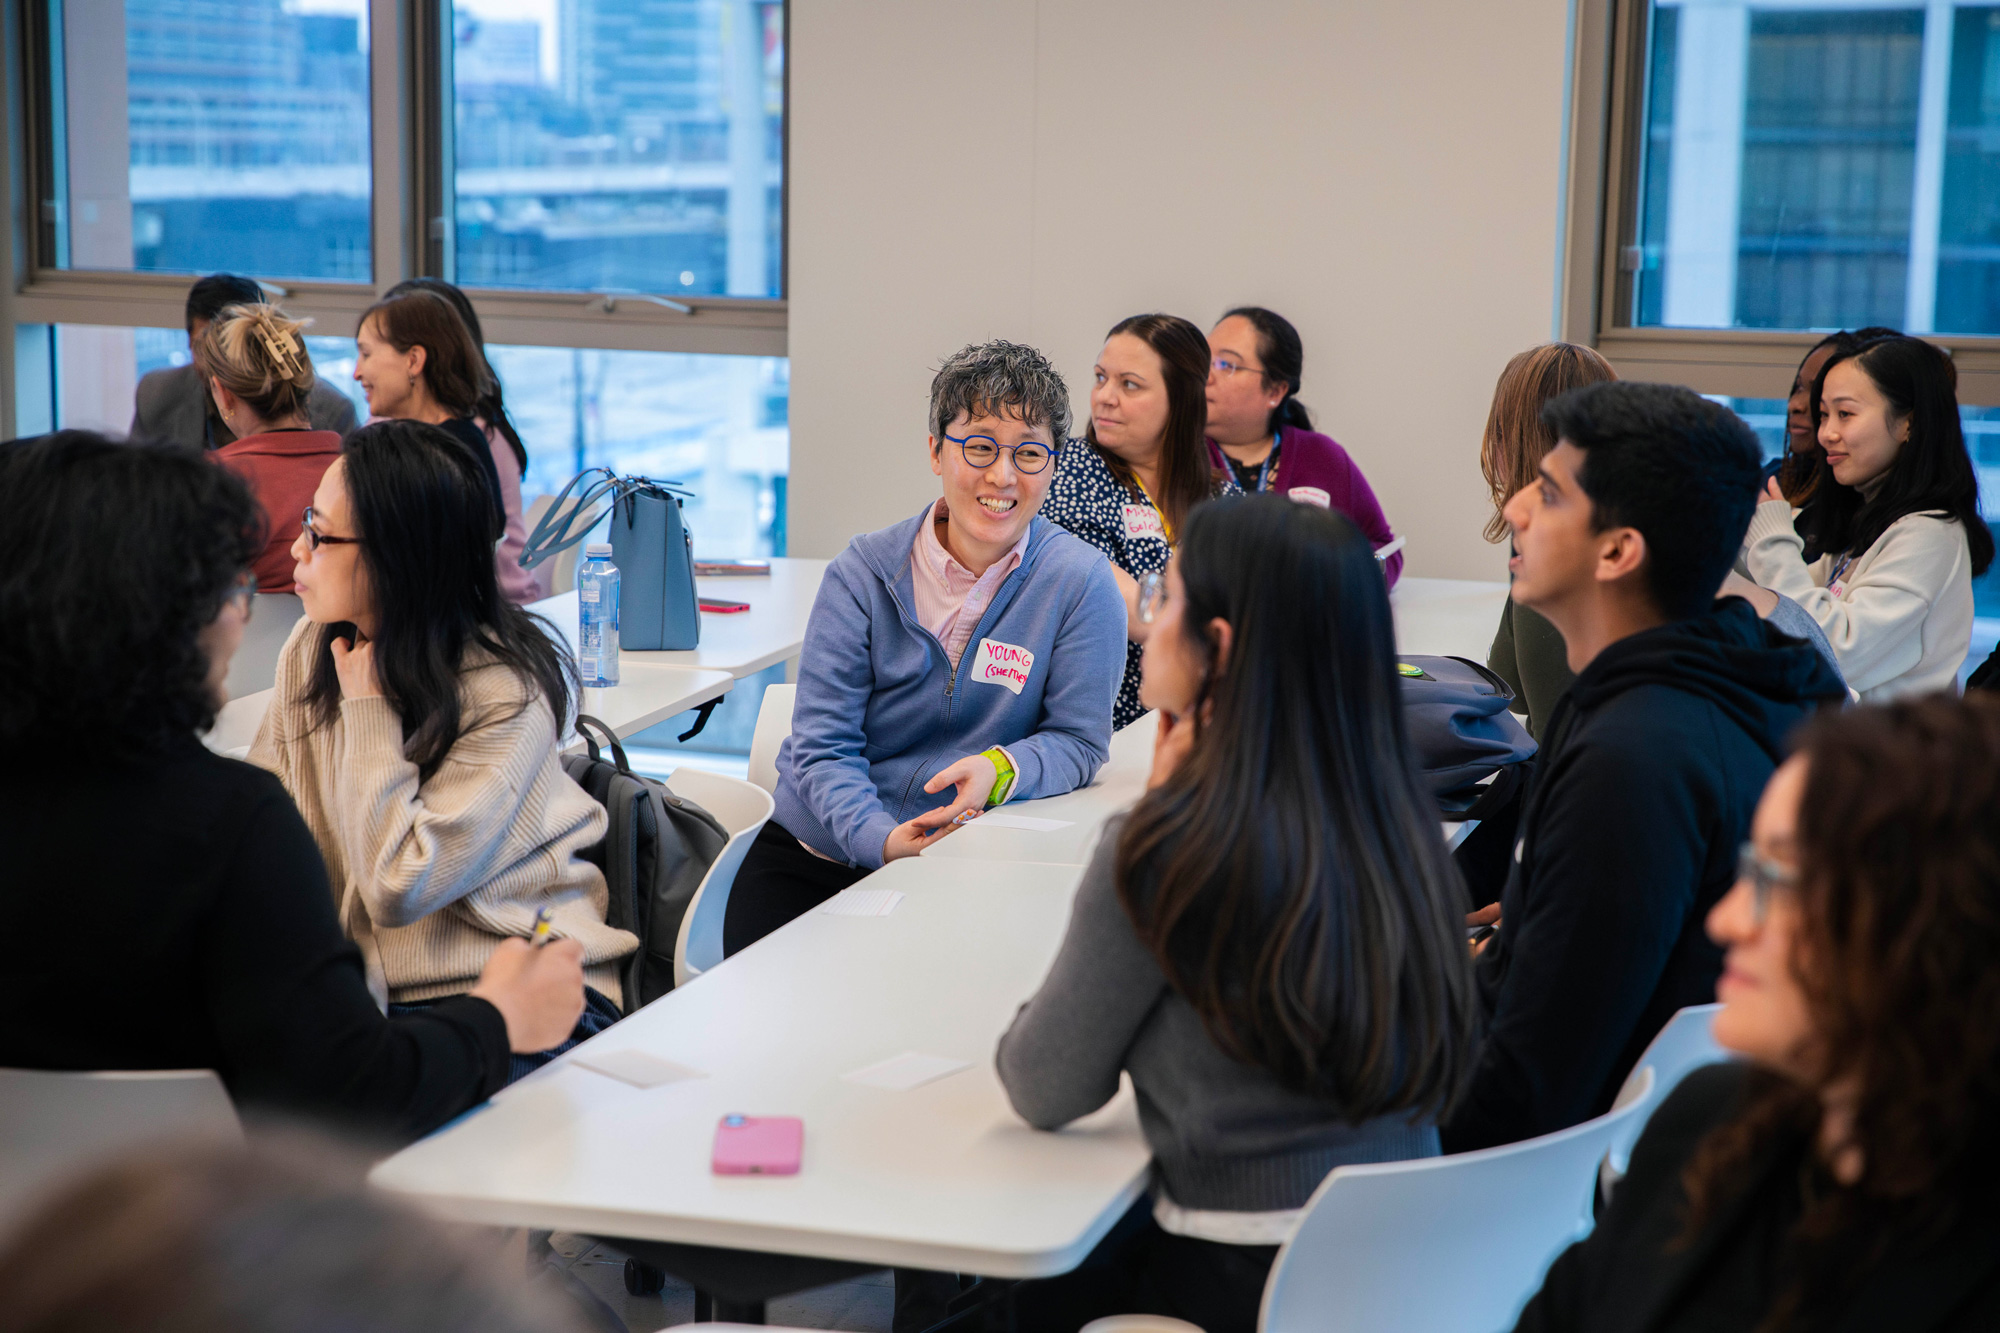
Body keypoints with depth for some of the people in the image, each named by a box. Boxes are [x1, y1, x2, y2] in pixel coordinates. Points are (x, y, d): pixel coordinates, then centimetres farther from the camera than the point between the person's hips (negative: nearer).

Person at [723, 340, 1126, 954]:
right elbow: (822, 741, -7)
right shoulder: (864, 572, -3)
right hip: (814, 853, 2)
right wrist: (881, 838, -26)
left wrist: (1000, 769, -24)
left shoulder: (1080, 583, -6)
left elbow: (1079, 738, -1)